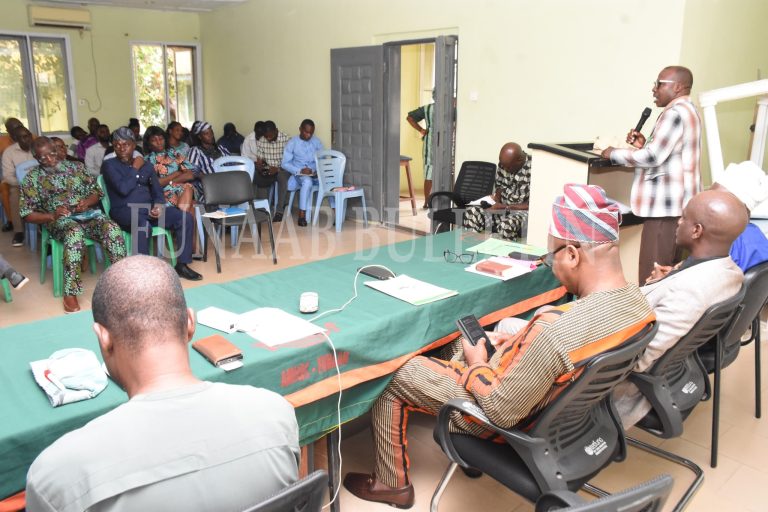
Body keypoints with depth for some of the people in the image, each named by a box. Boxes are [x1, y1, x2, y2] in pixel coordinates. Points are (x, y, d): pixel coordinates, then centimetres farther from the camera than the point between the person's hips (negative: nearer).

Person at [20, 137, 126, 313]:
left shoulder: (76, 166, 14)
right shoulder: (32, 178, 7)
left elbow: (96, 191, 14)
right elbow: (27, 213, 4)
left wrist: (87, 202, -9)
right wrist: (52, 215, -14)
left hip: (88, 214, 3)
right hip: (60, 220, -2)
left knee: (112, 228, -31)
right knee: (75, 232, -40)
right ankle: (70, 293, -38)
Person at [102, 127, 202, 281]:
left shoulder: (146, 164, 19)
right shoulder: (109, 165, 3)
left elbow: (157, 189, 14)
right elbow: (123, 189, -13)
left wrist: (158, 205, -7)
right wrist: (135, 169, 0)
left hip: (149, 207, 5)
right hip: (124, 209, -5)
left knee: (186, 218, -16)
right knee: (143, 226, -41)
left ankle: (182, 265, -11)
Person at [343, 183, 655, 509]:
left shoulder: (555, 331, -41)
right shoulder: (636, 301, -13)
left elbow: (501, 412, -29)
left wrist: (477, 366, -11)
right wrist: (521, 343, 3)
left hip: (498, 409, -8)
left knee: (393, 375, 7)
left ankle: (393, 484, 24)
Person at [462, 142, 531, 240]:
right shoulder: (504, 164, -1)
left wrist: (505, 206, -21)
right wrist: (496, 201, -5)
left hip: (522, 210, -6)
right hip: (502, 208, 6)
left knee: (507, 225, -39)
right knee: (471, 212, -17)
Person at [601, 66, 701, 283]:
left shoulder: (676, 113, -14)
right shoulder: (687, 110, 19)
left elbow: (652, 158, -19)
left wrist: (614, 154, -6)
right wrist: (644, 145, 10)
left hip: (666, 204, -11)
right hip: (676, 203, 11)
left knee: (652, 275, -8)